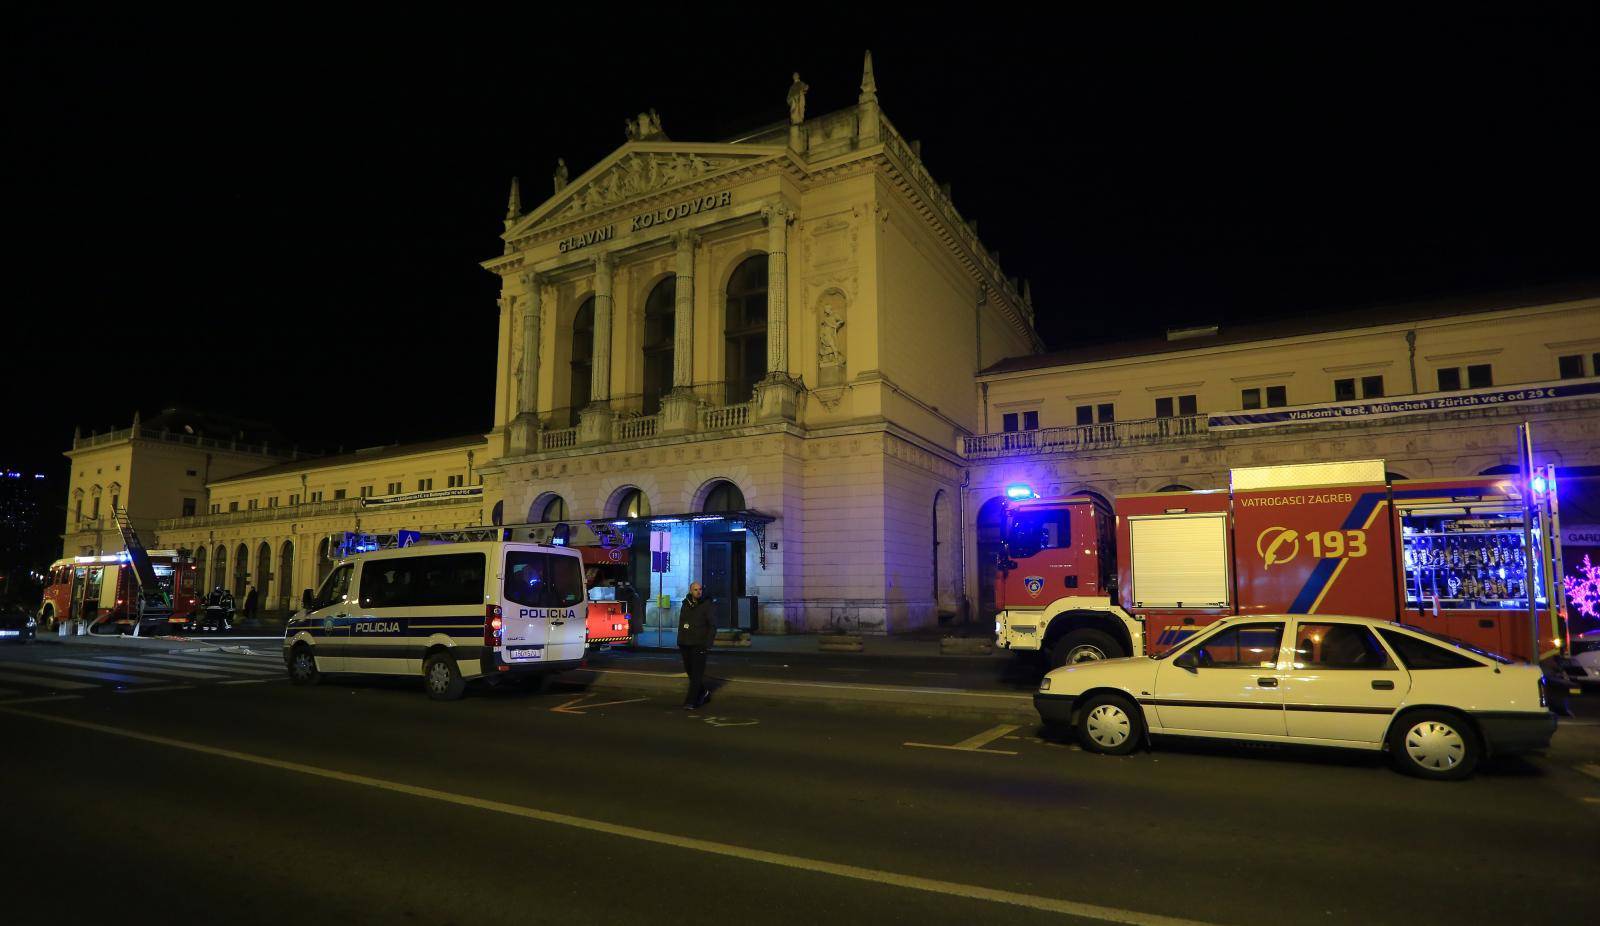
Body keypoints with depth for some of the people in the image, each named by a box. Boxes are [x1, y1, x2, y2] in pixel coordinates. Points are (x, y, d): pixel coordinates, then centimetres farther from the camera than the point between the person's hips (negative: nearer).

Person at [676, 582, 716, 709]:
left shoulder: (706, 605, -4)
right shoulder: (685, 604, 10)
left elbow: (713, 625, -5)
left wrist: (708, 642, -12)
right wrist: (679, 641, 13)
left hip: (699, 644, -5)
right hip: (685, 645, 6)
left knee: (696, 674, -8)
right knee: (690, 672, 12)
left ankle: (690, 702, -7)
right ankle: (703, 694, 31)